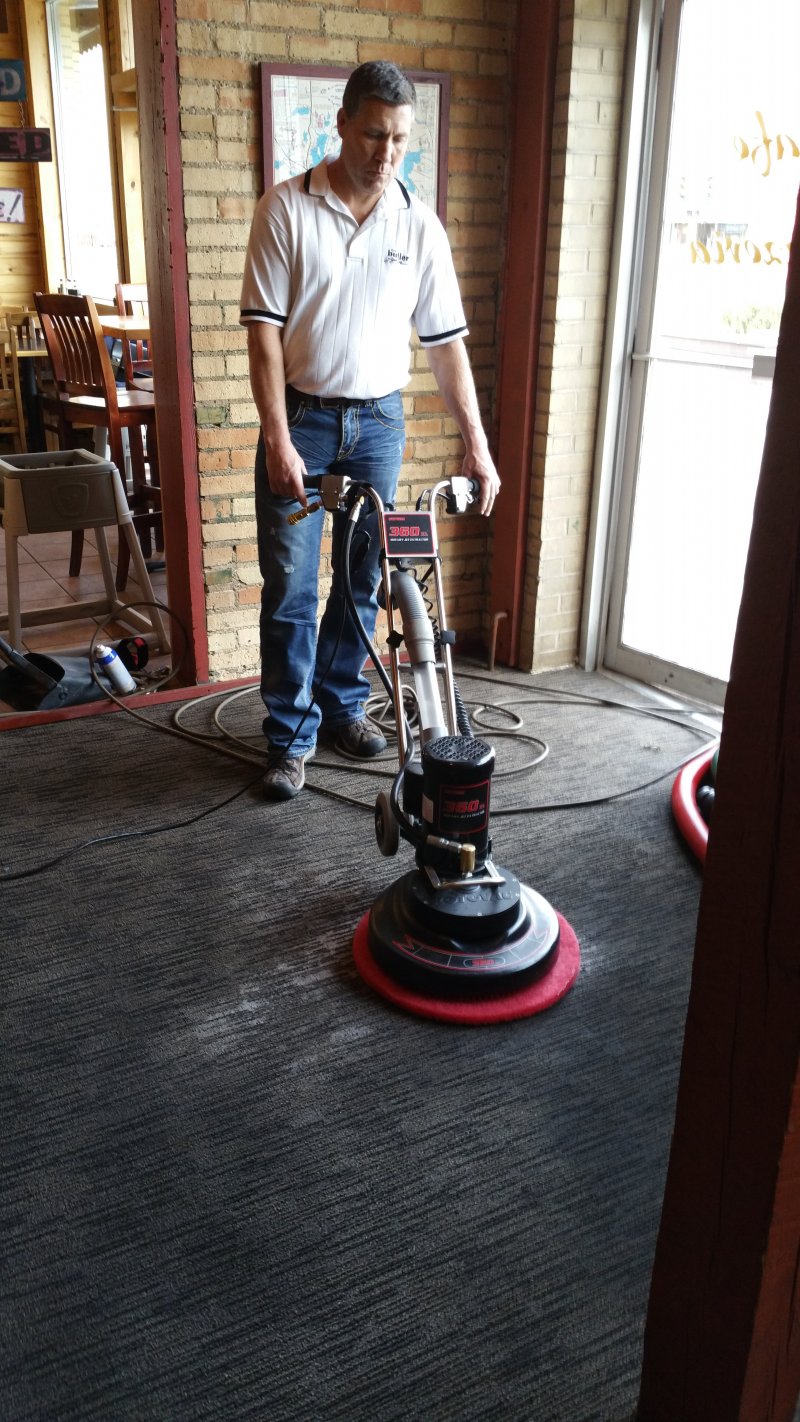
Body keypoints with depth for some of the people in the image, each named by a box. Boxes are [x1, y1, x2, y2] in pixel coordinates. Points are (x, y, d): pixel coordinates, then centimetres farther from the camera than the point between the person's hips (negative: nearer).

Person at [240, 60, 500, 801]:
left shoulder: (420, 224, 2)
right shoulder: (286, 207, -6)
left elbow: (445, 341, 3)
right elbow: (264, 328, -10)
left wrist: (476, 444, -3)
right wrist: (277, 437, -18)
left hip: (379, 420, 3)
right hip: (301, 416, -3)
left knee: (363, 579, 10)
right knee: (290, 586, -2)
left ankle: (340, 704, 28)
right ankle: (290, 733, 10)